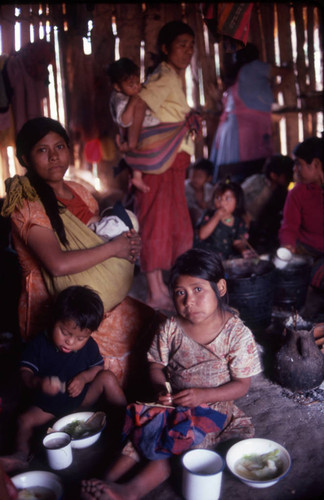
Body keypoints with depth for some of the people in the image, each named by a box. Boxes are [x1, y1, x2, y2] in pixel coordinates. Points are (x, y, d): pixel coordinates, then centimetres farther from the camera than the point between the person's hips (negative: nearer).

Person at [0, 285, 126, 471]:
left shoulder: (89, 346, -11)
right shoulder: (38, 344, -17)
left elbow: (98, 367, 1)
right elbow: (25, 373, -17)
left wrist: (84, 377, -21)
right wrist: (38, 383, -41)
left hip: (81, 398, 1)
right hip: (48, 404, -1)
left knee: (107, 377, -16)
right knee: (26, 420, -25)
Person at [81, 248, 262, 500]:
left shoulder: (238, 334, -16)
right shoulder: (171, 328, -7)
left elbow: (242, 385, -11)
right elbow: (156, 365, 5)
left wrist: (203, 395, -23)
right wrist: (161, 387, -17)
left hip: (215, 407, -3)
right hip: (173, 403, 4)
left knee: (177, 441, -25)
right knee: (144, 430, -18)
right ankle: (109, 478, -18)